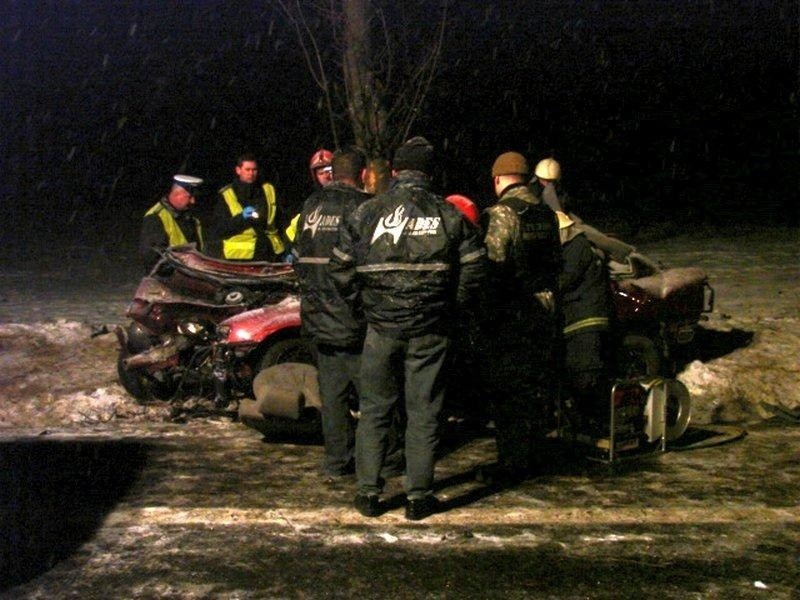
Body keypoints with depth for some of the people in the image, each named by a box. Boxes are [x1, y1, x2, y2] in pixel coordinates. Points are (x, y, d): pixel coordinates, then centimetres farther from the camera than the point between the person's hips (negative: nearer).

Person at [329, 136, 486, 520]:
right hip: (430, 329, 0)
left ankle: (368, 492, 11)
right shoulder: (448, 215, 2)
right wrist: (450, 303, 10)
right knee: (423, 412, 6)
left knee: (374, 410, 11)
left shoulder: (366, 212, 1)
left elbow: (340, 267, 3)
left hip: (381, 326, 0)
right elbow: (474, 265, 0)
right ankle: (418, 497, 9)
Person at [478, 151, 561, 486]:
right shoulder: (546, 214, 10)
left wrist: (486, 314, -14)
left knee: (507, 394, -1)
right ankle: (530, 460, 23)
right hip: (543, 312, 7)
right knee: (534, 388, 14)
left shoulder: (501, 214, -14)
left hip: (511, 316, -7)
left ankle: (511, 465, 2)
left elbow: (494, 268, -19)